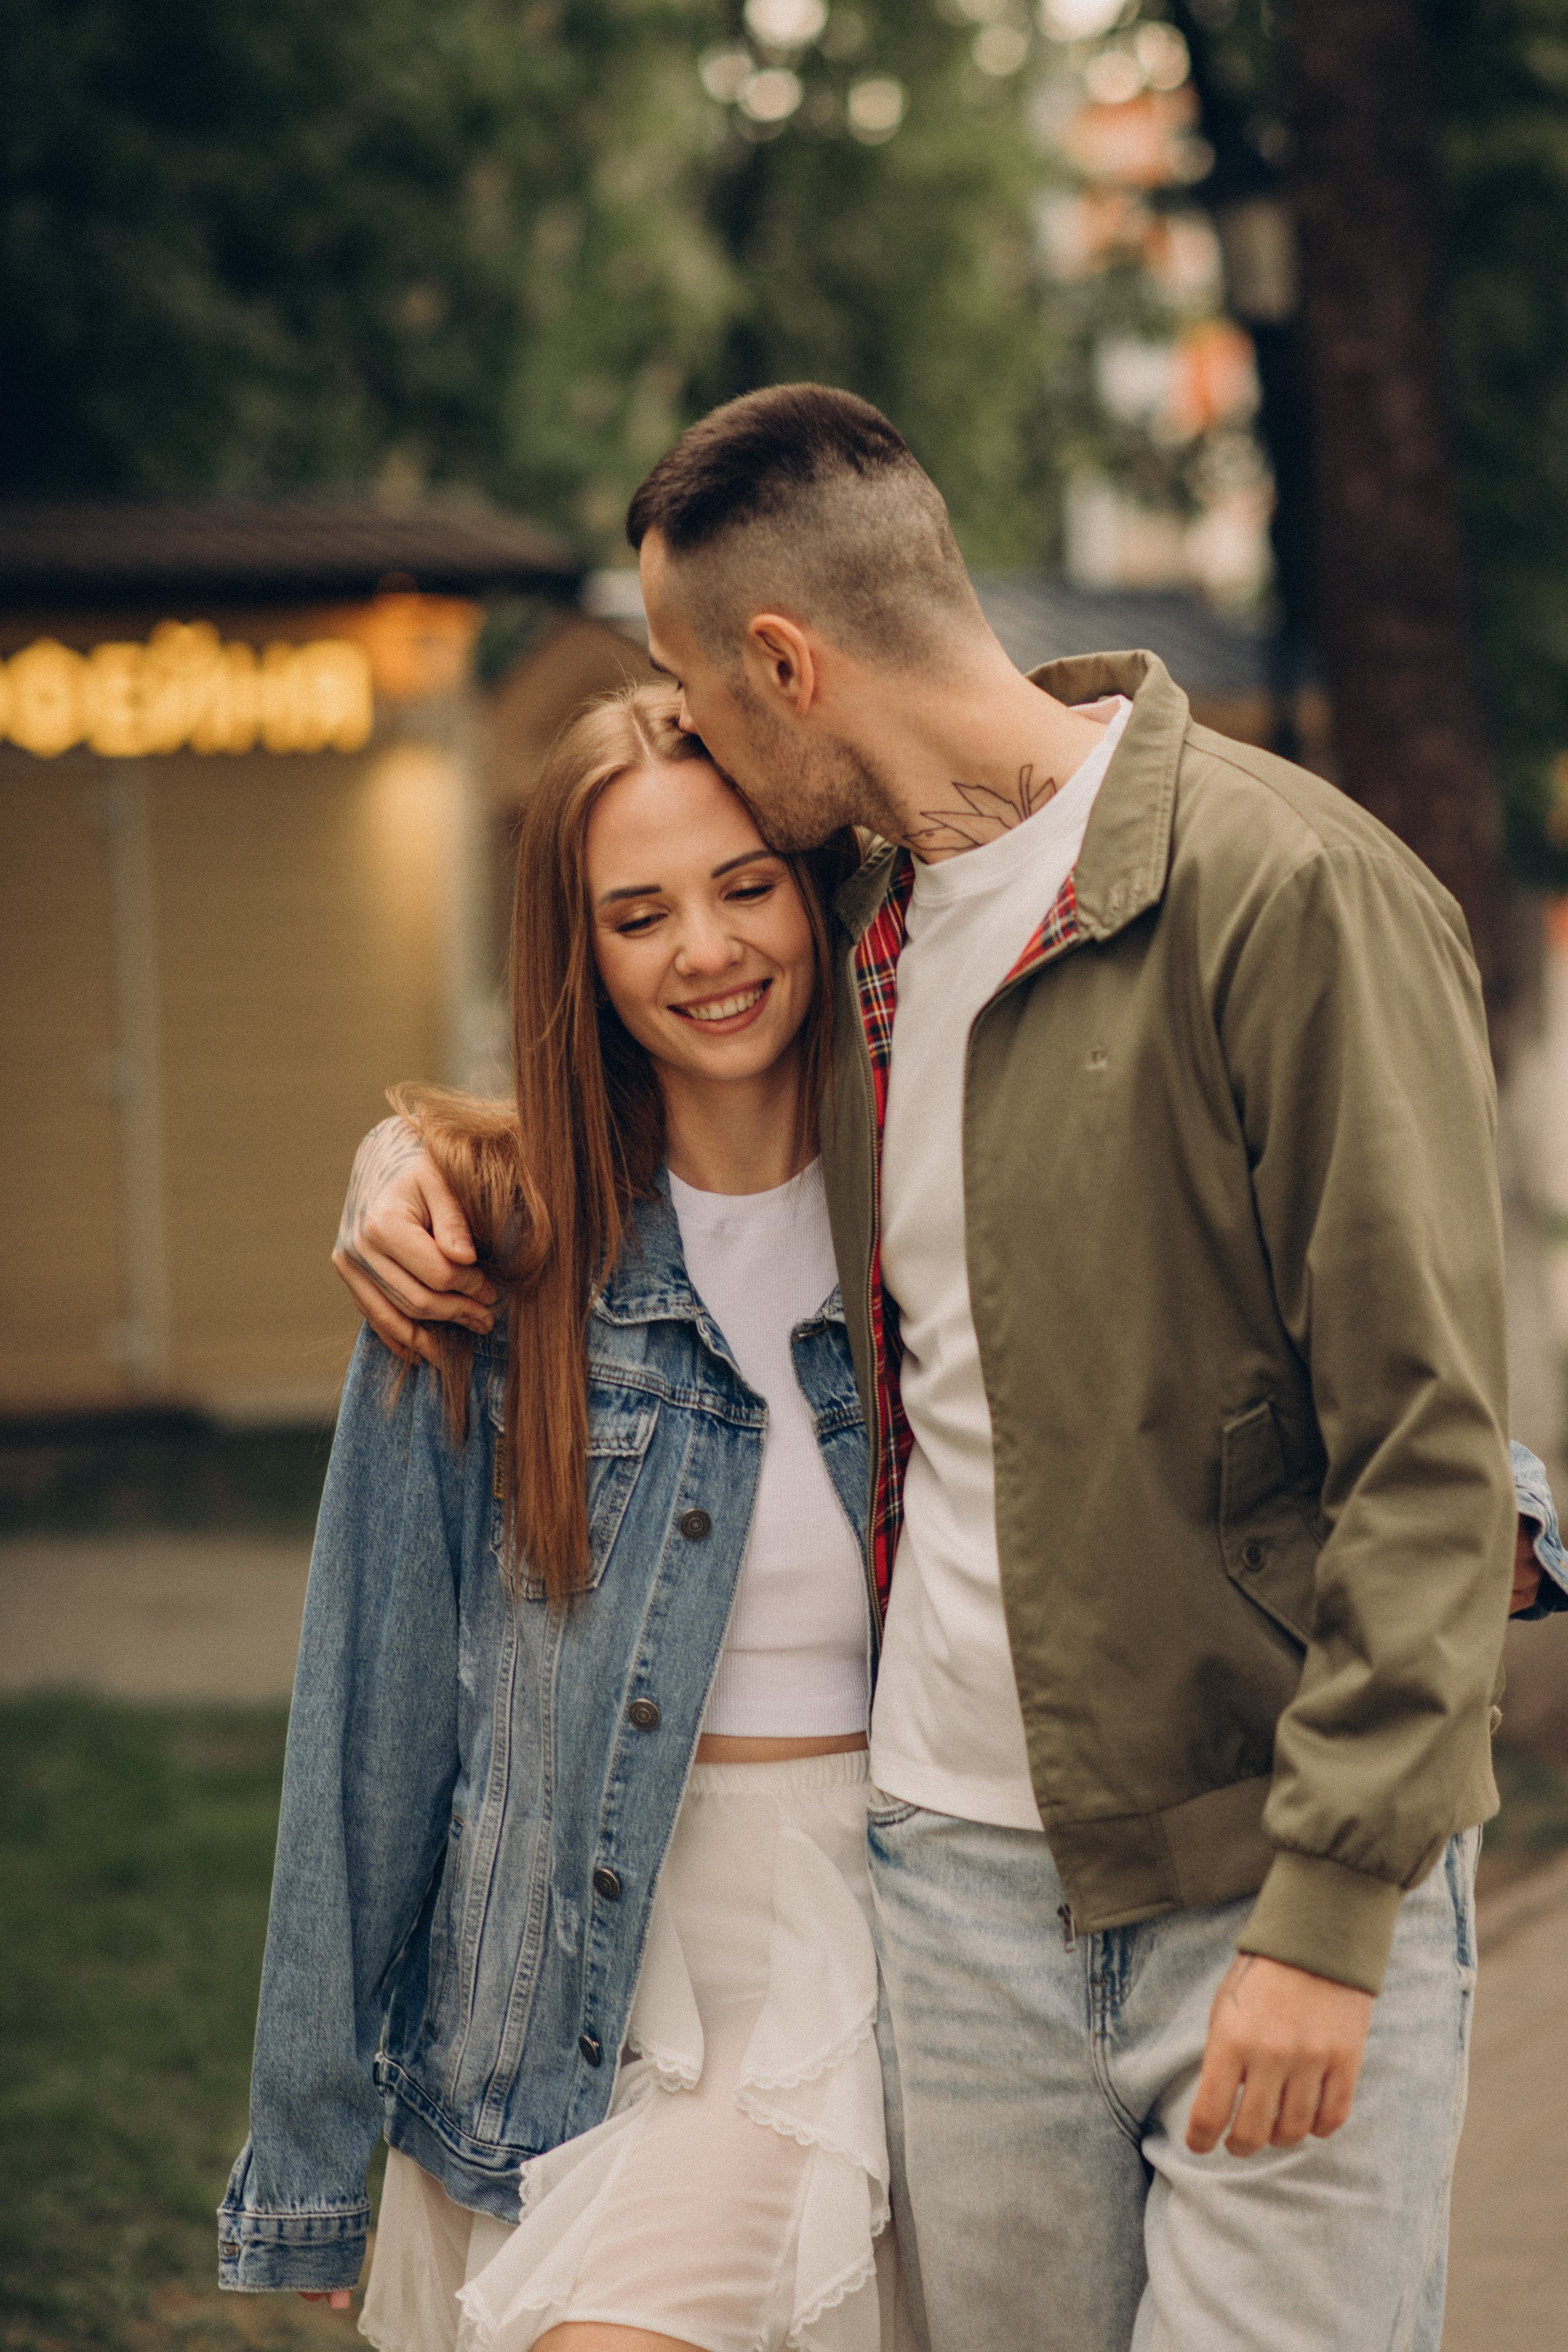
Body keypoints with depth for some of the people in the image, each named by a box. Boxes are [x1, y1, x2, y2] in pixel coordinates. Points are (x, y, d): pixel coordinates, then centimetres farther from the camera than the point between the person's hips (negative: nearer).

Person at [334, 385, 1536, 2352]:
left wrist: (1331, 1908, -18)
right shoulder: (858, 936, 10)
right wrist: (417, 1157, 13)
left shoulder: (1289, 889, -12)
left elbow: (1425, 1444, -15)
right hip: (960, 1869, 6)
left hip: (1281, 1885, -6)